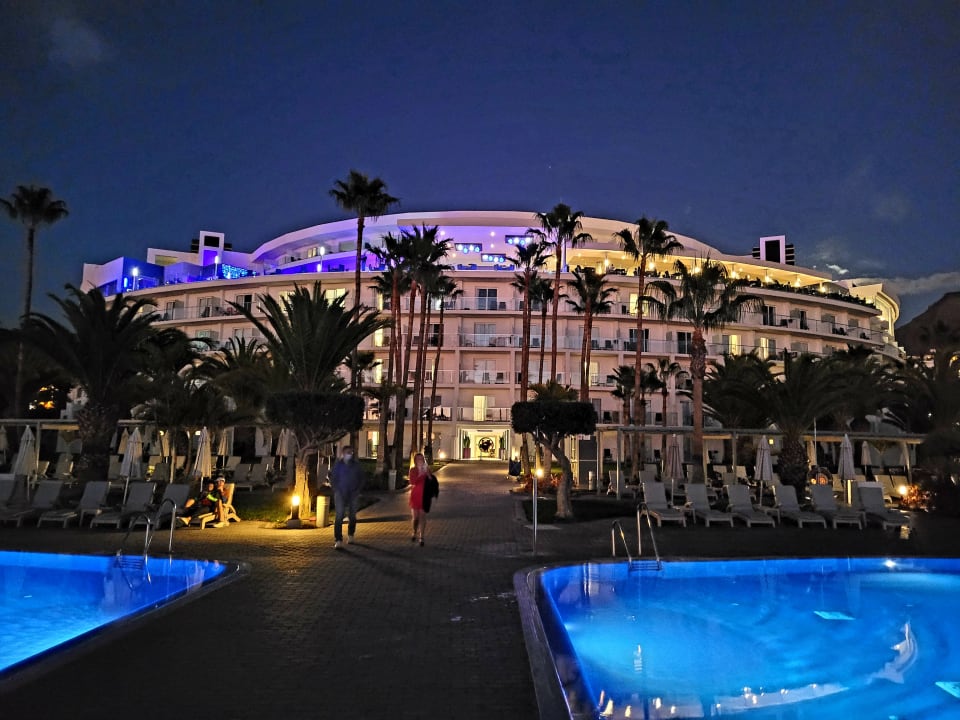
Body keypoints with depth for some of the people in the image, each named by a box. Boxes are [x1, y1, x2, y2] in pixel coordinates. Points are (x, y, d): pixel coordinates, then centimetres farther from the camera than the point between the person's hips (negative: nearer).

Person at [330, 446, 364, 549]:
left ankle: (350, 535, 30)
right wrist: (337, 490, -6)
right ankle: (338, 540, -12)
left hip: (353, 494, 2)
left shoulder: (356, 465, 6)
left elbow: (361, 479, 11)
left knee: (352, 516, 8)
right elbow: (332, 478, 4)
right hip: (340, 494, -2)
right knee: (339, 516, -11)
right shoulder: (338, 465, 2)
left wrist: (357, 490, 0)